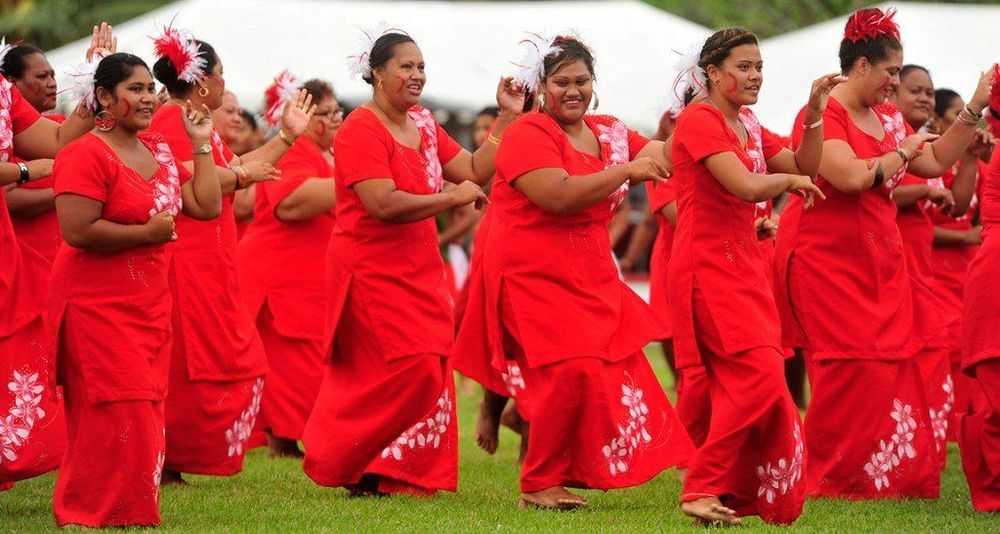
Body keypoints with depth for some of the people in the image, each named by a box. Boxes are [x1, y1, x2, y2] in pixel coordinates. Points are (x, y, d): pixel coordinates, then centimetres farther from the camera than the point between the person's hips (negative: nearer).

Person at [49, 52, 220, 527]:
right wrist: (148, 232, -15)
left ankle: (132, 511, 16)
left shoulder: (159, 153, 12)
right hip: (98, 305, -8)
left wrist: (201, 145, 9)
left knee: (145, 411, 8)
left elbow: (208, 206, 12)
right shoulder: (87, 155, -14)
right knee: (115, 414, -11)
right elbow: (77, 230, -23)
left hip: (149, 305, 8)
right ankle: (93, 512, -1)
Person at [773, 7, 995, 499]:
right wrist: (903, 151, -9)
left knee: (892, 363, 3)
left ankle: (892, 477, 10)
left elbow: (935, 163, 16)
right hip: (827, 257, -8)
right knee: (851, 367, -10)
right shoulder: (823, 115, -13)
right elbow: (852, 176, -25)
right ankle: (834, 481, -1)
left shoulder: (886, 118, 14)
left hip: (877, 258, 8)